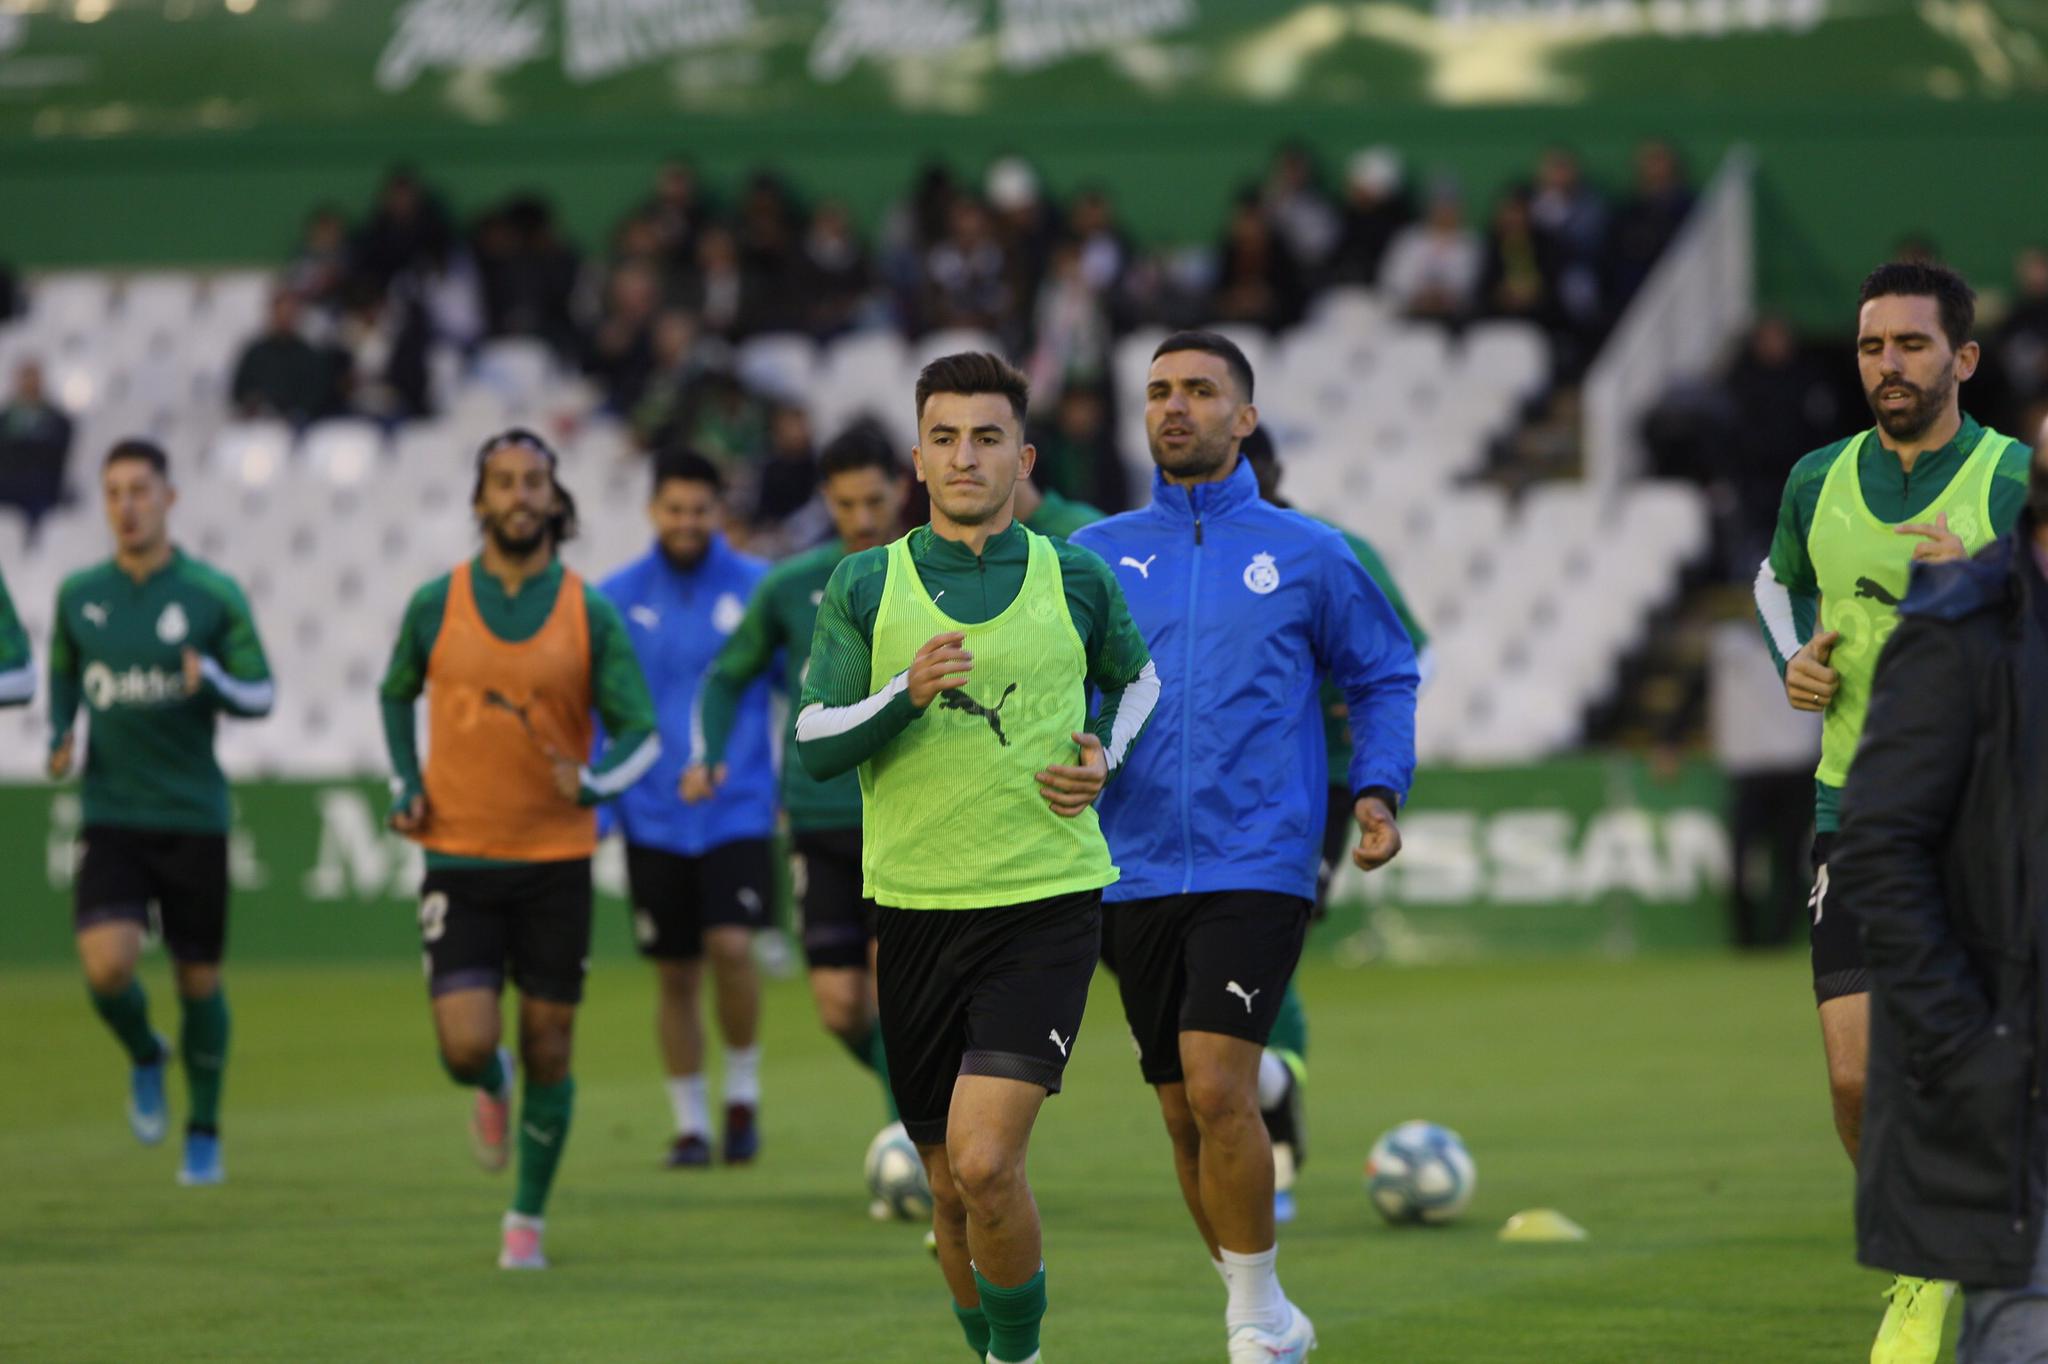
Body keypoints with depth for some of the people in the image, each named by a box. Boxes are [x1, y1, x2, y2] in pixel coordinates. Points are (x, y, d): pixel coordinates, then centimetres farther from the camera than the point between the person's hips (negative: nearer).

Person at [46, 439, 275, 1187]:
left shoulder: (213, 594, -4)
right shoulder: (79, 593, 3)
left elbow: (262, 696, 1)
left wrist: (211, 682, -20)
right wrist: (60, 738, 2)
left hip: (194, 816, -1)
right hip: (112, 816, 1)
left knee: (198, 979, 6)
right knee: (107, 965, -19)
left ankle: (204, 1132, 26)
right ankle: (145, 1057, 15)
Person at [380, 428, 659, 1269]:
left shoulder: (589, 614, -1)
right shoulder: (436, 606, 1)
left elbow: (641, 731, 2)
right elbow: (396, 694, 19)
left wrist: (593, 783, -19)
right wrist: (405, 788, 4)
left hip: (555, 861, 0)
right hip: (459, 860, 0)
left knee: (547, 1049, 3)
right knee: (466, 1046, -13)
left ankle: (528, 1218, 21)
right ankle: (492, 1089, 25)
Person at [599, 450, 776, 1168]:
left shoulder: (759, 589, -1)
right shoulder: (618, 598, 2)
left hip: (739, 807, -2)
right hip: (654, 815, 2)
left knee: (731, 945, -18)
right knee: (675, 973, 5)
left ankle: (743, 1089, 4)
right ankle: (690, 1123, 18)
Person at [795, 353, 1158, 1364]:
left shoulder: (1077, 583, 3)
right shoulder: (864, 586, 3)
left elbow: (1137, 681, 23)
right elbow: (813, 747, -1)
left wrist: (1104, 759, 4)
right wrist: (906, 694, -18)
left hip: (1047, 907, -2)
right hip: (912, 909, 2)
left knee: (985, 1165, -19)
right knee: (951, 1189, 10)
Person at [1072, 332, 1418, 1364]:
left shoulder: (1307, 555, 5)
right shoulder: (1095, 556, 10)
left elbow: (1384, 677, 13)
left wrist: (1378, 791, -1)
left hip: (1257, 864, -3)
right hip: (1135, 874, 3)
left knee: (1216, 1089, -19)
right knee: (1184, 1113, 7)